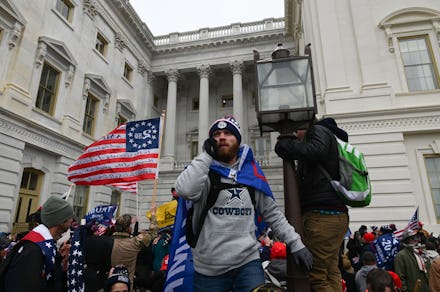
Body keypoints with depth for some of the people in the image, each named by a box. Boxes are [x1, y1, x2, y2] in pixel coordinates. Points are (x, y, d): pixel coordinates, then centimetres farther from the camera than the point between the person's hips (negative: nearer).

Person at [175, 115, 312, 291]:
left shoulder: (252, 173, 4)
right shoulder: (204, 171, -4)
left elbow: (272, 214, 11)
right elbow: (185, 190, -26)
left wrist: (296, 243, 4)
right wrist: (207, 154, -17)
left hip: (248, 262, 1)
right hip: (208, 268, -1)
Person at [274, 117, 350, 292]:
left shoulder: (318, 131, 1)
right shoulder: (329, 138, 29)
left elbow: (314, 151, -22)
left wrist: (285, 142, -10)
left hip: (322, 214, -10)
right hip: (336, 214, 10)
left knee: (317, 276, -9)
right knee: (331, 274, 11)